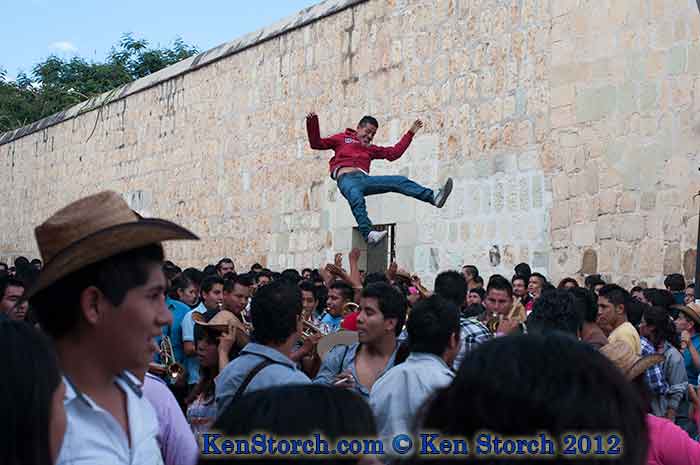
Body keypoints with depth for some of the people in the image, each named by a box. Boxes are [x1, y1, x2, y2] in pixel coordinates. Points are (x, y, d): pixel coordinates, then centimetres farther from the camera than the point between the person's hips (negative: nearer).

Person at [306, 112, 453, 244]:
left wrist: (410, 133, 36)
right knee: (357, 198, -38)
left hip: (364, 178, 4)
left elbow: (394, 153, 33)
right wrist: (312, 123, 3)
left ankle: (433, 197, -27)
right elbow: (316, 143, 19)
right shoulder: (342, 139, 25)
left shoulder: (370, 149, 36)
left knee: (399, 181, -14)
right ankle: (368, 234, -55)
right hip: (346, 178, -4)